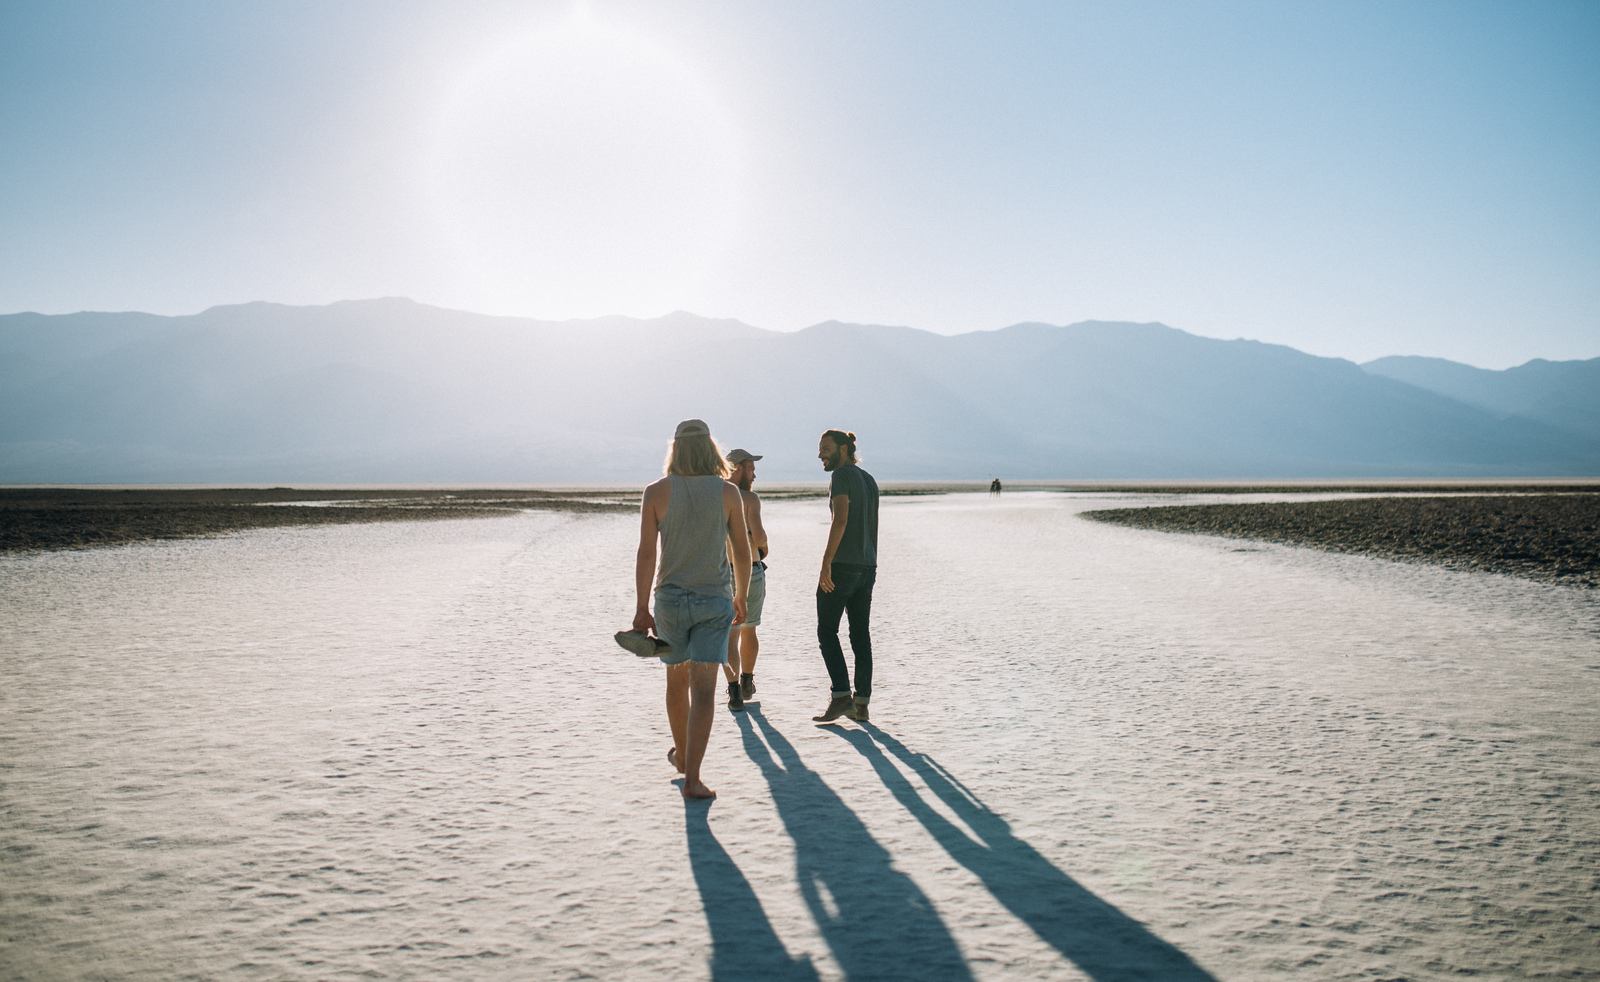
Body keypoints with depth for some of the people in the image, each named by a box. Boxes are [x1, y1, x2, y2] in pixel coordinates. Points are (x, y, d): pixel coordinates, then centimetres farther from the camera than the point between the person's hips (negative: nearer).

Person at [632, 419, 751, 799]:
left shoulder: (656, 492, -5)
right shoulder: (728, 492, -4)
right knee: (703, 688, -4)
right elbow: (742, 553, 0)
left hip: (671, 599, 2)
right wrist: (741, 598, 14)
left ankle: (681, 753, 41)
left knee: (676, 680, 21)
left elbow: (646, 553, -8)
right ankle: (692, 777, -12)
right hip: (715, 600, -1)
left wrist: (641, 608, -5)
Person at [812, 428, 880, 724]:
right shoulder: (869, 480, 17)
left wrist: (826, 562, -24)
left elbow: (841, 519, -22)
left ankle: (841, 696, -8)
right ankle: (861, 703, 9)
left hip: (842, 564, -8)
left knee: (827, 631, 0)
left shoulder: (842, 475, -9)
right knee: (860, 634, 8)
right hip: (867, 566, 8)